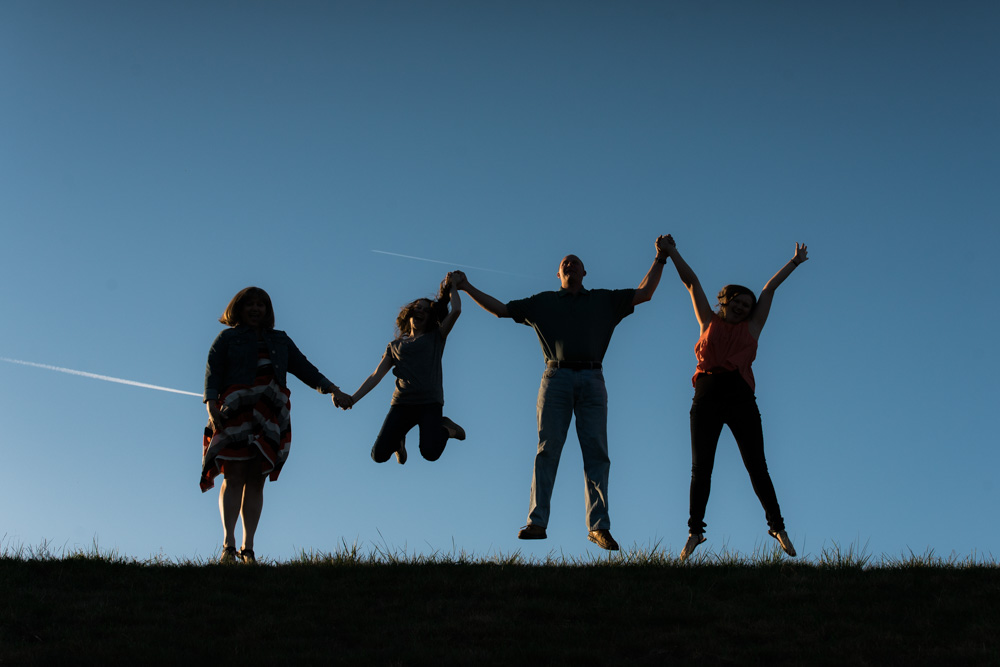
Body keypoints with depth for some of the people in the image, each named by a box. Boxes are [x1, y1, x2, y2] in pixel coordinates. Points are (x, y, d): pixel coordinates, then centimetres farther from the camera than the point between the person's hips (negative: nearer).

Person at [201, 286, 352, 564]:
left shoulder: (280, 340, 25)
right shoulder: (227, 338, 15)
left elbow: (304, 369, 21)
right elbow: (212, 372, 4)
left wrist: (334, 390, 9)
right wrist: (211, 405, -12)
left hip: (269, 416, 3)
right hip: (236, 411, -3)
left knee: (256, 480, -3)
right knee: (234, 476, -14)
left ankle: (248, 549, -5)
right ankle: (228, 545, -20)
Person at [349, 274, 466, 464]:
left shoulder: (436, 337, 15)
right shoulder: (395, 346, 20)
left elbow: (456, 310, 2)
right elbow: (376, 376, 14)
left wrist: (451, 285, 16)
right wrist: (352, 399, 4)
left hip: (430, 403, -2)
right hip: (402, 404, 2)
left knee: (430, 453, -24)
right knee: (379, 455, -13)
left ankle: (445, 428, 9)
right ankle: (399, 439, 21)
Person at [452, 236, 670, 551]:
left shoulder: (604, 300, 22)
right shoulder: (542, 302, 21)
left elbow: (644, 293, 18)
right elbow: (501, 309, 21)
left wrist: (660, 258, 12)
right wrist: (468, 288, 17)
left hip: (591, 380, 1)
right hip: (556, 378, 0)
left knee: (596, 451, -7)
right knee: (548, 448, -9)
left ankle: (598, 526, -11)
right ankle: (537, 522, -14)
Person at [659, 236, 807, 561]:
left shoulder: (751, 327, 21)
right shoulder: (709, 321, 20)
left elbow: (769, 289, 30)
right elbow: (692, 283, 24)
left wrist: (794, 263, 38)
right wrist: (672, 254, 29)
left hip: (741, 397, 1)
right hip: (707, 396, 0)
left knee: (757, 466, -2)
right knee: (701, 467, -3)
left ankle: (777, 526, 3)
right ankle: (695, 531, 1)